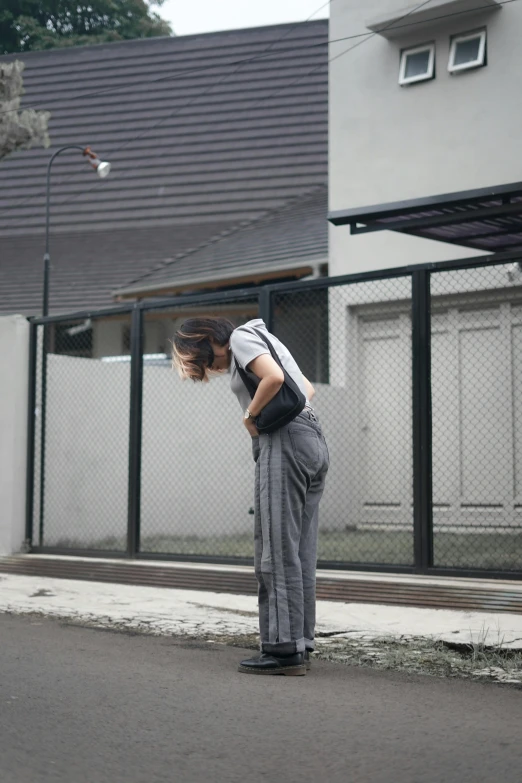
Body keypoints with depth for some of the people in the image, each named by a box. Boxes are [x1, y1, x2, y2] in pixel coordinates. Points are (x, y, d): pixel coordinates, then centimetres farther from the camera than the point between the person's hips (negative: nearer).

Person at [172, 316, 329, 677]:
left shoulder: (240, 338, -3)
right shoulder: (262, 338, 25)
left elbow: (274, 378, -21)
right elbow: (308, 388, 28)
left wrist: (251, 416, -6)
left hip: (286, 441, -10)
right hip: (314, 440, 10)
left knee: (277, 551, -8)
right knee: (301, 552, 8)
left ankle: (285, 649, -7)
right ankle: (301, 644, 10)